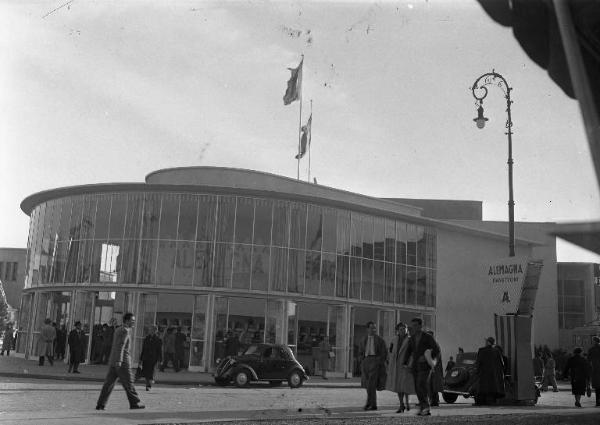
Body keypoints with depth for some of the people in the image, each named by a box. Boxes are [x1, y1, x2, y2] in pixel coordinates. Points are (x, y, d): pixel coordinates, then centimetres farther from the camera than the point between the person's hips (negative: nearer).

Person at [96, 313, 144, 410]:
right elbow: (120, 346, -22)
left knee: (109, 383, 5)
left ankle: (100, 404, 2)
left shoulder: (118, 330, 16)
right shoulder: (125, 331, -11)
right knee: (128, 383, 1)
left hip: (113, 361, 8)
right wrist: (119, 361, -26)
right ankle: (134, 403, 9)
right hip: (123, 361, -8)